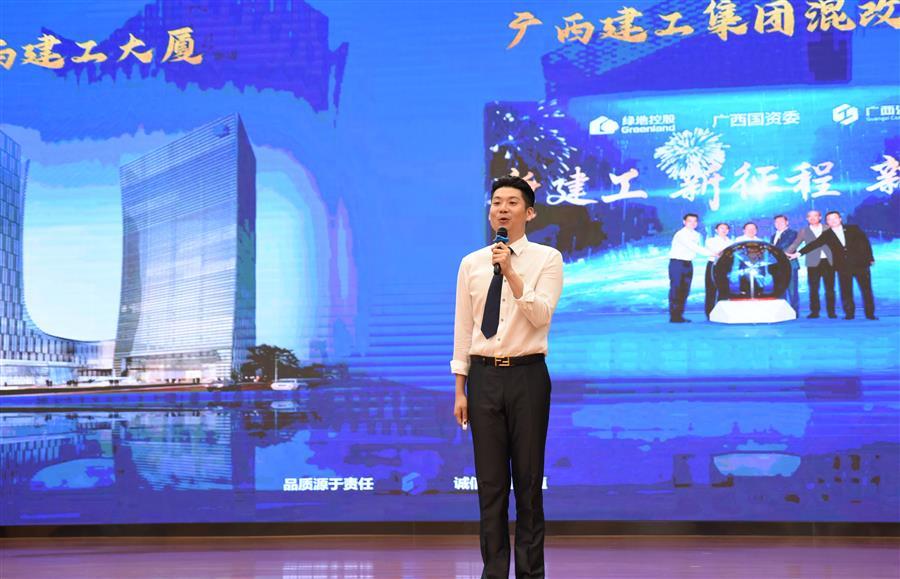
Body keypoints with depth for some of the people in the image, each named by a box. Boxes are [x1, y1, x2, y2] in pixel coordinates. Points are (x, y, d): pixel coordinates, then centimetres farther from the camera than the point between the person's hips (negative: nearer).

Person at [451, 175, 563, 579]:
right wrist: (460, 389, 4)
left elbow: (541, 315, -14)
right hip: (484, 377, 2)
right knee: (490, 482, 6)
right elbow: (462, 329, 7)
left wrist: (510, 272, -22)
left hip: (527, 375, -2)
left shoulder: (547, 259, -1)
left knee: (529, 480, 5)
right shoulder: (471, 264, 7)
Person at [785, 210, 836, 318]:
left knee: (830, 288, 0)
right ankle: (814, 311, 3)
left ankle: (831, 311, 5)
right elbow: (795, 244, 5)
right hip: (813, 263, 0)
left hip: (828, 262, 1)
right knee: (813, 289, -2)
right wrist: (786, 253, -9)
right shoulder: (804, 231, 10)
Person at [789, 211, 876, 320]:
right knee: (846, 292, -2)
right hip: (843, 267, 1)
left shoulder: (853, 229, 4)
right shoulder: (827, 235, 5)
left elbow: (865, 242, 6)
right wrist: (798, 253, -8)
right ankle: (849, 313, 6)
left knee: (866, 290, 1)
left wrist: (870, 258, 0)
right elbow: (814, 245, 0)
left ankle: (870, 314, 9)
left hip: (861, 264, -1)